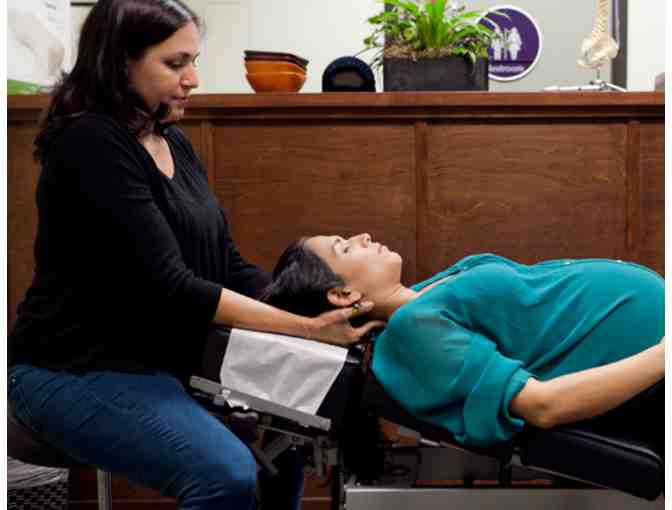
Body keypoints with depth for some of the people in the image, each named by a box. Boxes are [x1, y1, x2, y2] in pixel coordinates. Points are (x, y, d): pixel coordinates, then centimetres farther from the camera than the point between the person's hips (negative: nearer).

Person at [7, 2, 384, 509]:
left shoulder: (174, 143, 7)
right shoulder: (91, 144, -19)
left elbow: (228, 265, 6)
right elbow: (168, 287, -24)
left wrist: (314, 308, -9)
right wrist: (306, 326, -25)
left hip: (159, 360, 9)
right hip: (77, 371, -9)